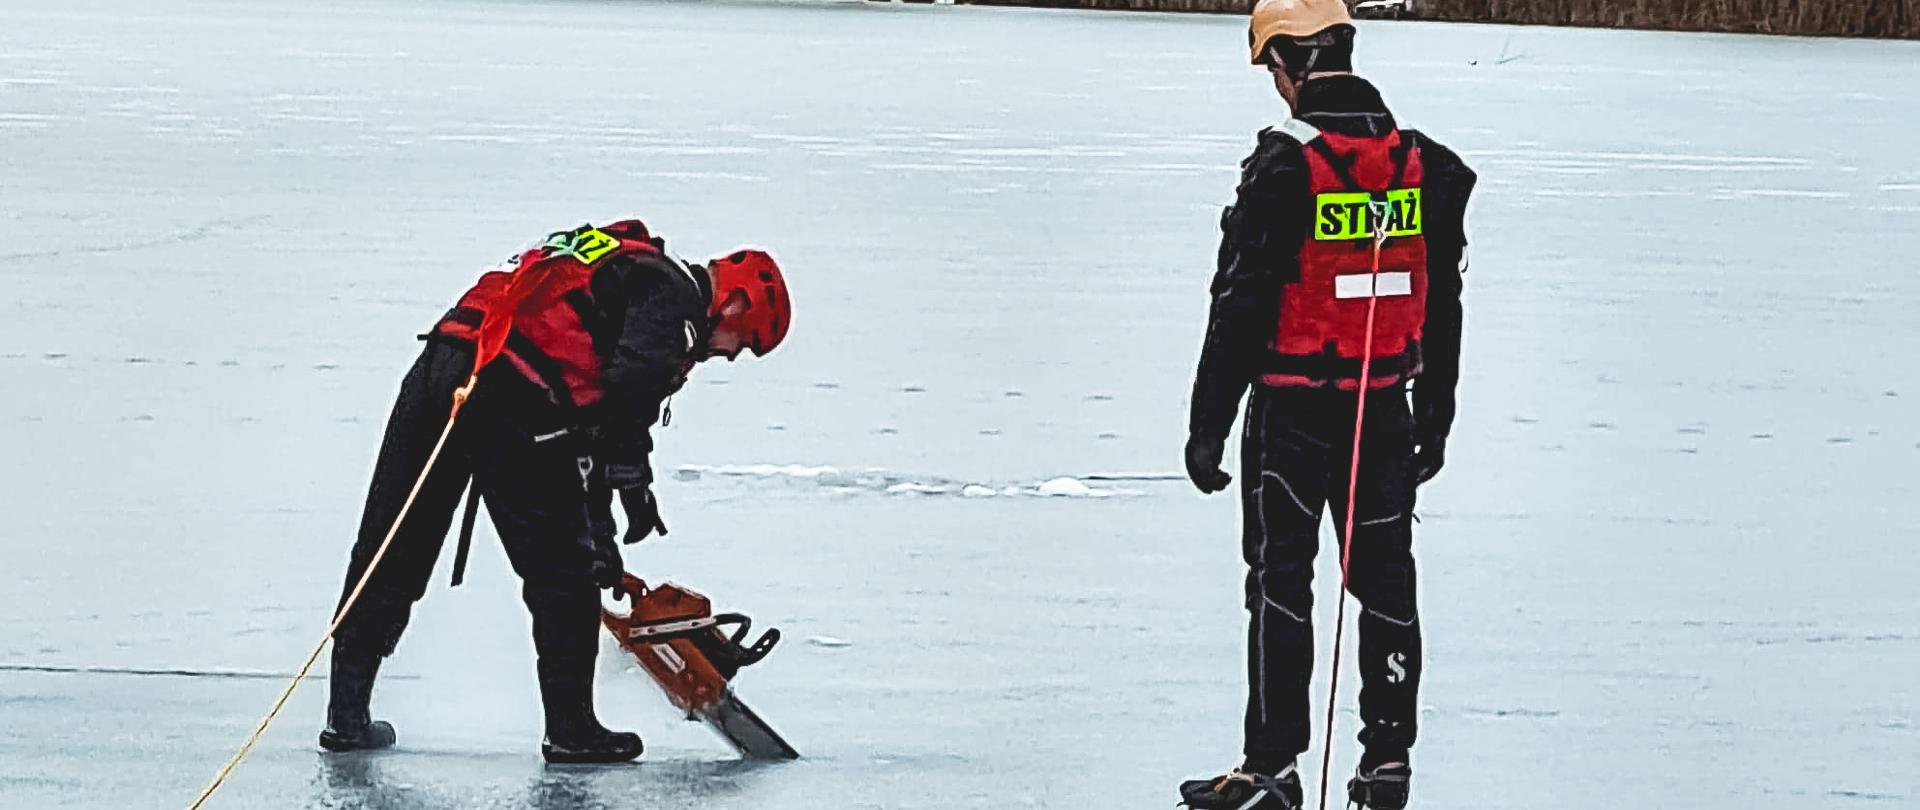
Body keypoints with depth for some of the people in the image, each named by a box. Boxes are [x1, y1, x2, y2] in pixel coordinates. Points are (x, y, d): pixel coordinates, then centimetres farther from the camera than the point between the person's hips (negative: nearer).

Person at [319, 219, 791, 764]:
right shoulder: (675, 293, 5)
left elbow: (587, 433, 34)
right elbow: (631, 383, -15)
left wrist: (598, 526, 33)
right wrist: (634, 479, -7)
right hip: (509, 397, -9)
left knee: (391, 555, 13)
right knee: (562, 571, 3)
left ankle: (347, 717, 18)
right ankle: (571, 729, 7)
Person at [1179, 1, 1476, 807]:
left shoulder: (1285, 166, -15)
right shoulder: (1422, 165, 3)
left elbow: (1241, 304, -14)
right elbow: (1442, 307, 10)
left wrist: (1208, 424, -9)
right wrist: (1435, 420, 19)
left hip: (1292, 408, -5)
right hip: (1386, 407, 5)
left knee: (1280, 581, 1)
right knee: (1385, 575, 11)